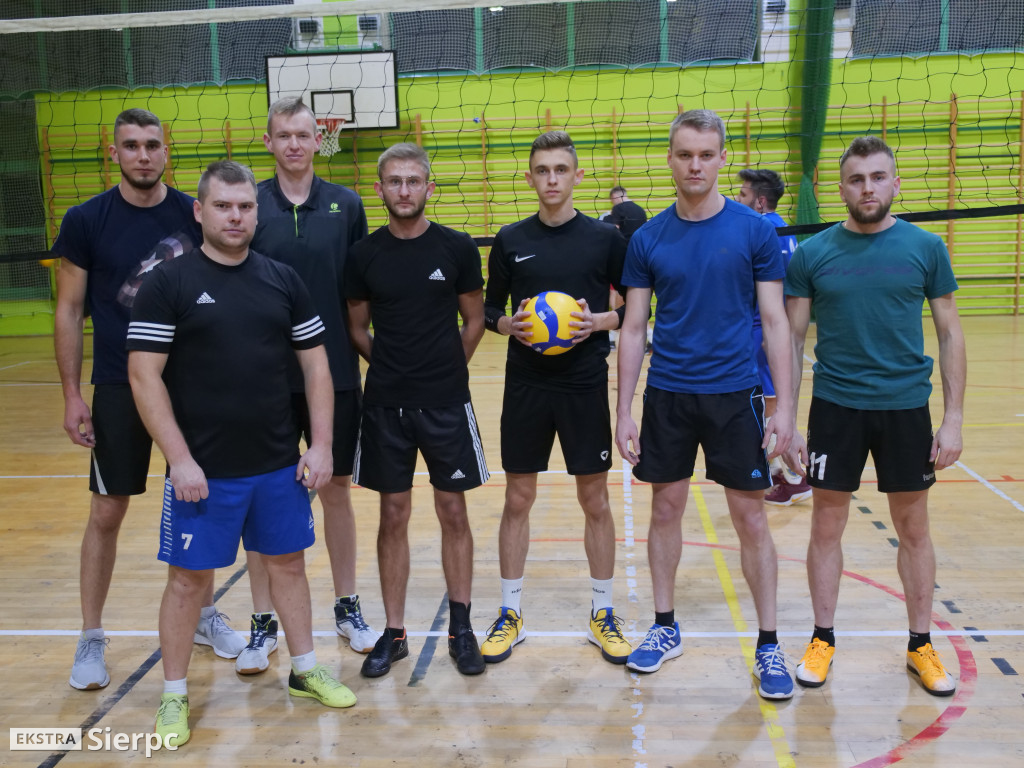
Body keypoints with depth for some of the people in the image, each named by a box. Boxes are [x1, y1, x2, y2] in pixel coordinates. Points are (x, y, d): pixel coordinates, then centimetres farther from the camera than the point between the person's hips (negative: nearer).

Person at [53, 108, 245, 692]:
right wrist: (72, 396, -5)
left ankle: (205, 615, 30)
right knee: (107, 512, 4)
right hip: (119, 388, -2)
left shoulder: (195, 214, -1)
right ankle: (92, 639, 20)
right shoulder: (86, 221, -5)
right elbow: (70, 311, -2)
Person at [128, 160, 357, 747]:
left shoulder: (283, 280, 5)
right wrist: (180, 460, -14)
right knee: (189, 578, 7)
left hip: (280, 466, 3)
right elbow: (144, 374, -9)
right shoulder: (169, 283, -5)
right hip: (203, 471, -3)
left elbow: (316, 364, 7)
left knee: (288, 563, 15)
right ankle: (175, 695, 25)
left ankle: (306, 670, 33)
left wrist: (322, 444, 0)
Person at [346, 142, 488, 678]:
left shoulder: (457, 248, -2)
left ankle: (460, 628, 21)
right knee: (393, 515, 8)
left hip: (446, 402, -1)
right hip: (385, 405, 1)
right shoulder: (364, 255, 1)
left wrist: (445, 369, 2)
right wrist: (393, 367, 2)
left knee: (453, 512, 7)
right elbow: (357, 328, 10)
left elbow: (473, 321, 6)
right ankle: (393, 632, 20)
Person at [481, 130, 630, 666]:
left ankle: (602, 614, 22)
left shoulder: (605, 238, 0)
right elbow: (489, 309, 9)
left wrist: (597, 322, -14)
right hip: (525, 385, 1)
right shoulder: (510, 241, 4)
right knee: (517, 500, 7)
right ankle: (509, 615, 21)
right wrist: (510, 325, -11)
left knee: (595, 501, 7)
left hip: (585, 385, -1)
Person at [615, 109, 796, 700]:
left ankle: (768, 644, 18)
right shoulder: (648, 239, 3)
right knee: (666, 510, 11)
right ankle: (665, 628, 28)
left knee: (751, 518, 4)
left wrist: (785, 406, -8)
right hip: (667, 395, 2)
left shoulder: (755, 230, -2)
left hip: (735, 394, -2)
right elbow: (633, 328, 5)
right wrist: (623, 411, 0)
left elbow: (775, 321, -2)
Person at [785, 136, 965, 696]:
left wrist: (953, 418, -2)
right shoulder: (812, 254, -2)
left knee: (913, 529, 11)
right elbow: (792, 339, 1)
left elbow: (950, 335, 3)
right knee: (826, 527, 7)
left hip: (906, 406, 1)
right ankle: (822, 640, 25)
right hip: (835, 405, 0)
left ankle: (920, 646, 28)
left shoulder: (926, 248, -1)